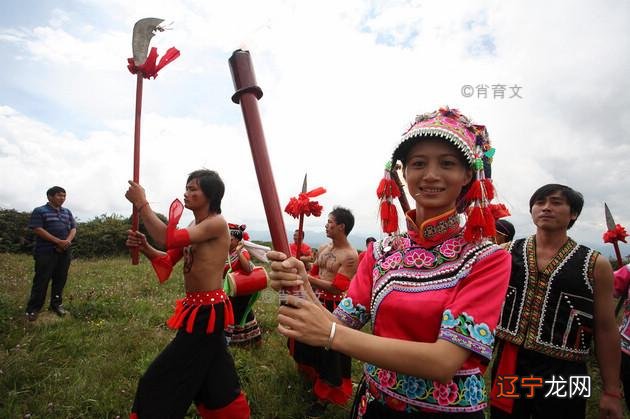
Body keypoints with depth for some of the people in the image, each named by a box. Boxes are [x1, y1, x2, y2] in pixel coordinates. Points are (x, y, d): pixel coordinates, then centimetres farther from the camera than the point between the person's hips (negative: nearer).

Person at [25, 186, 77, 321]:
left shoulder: (67, 212, 15)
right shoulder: (39, 211, -2)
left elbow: (73, 228, 11)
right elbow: (38, 229, -12)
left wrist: (68, 241, -10)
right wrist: (58, 241, -17)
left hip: (64, 252, 5)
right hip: (46, 252, -5)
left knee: (60, 279, 8)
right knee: (41, 280, -3)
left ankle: (56, 304, 20)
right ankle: (33, 309, 6)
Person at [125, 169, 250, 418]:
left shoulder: (217, 224, -17)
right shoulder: (193, 227, 10)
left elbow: (168, 239, -27)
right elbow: (168, 259, 9)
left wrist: (141, 203, -18)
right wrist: (144, 247, -10)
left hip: (207, 310, -9)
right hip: (198, 308, 9)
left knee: (164, 379, 2)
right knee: (211, 377, 23)